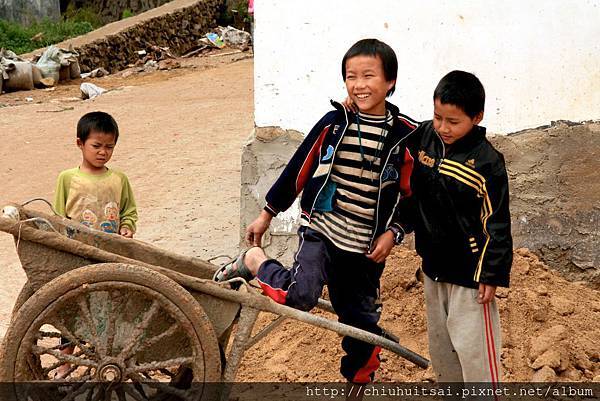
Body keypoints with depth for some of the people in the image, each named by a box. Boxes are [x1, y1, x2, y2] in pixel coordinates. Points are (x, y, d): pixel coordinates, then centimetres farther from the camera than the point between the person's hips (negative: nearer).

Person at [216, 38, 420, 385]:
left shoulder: (406, 135, -5)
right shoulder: (333, 123, -4)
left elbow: (414, 194, 3)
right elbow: (298, 169, 5)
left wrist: (393, 233, -9)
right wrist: (267, 214, 10)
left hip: (368, 246, 1)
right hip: (321, 230, -1)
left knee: (362, 319, 12)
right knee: (300, 295, -26)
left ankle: (360, 377, 33)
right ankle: (254, 261, 2)